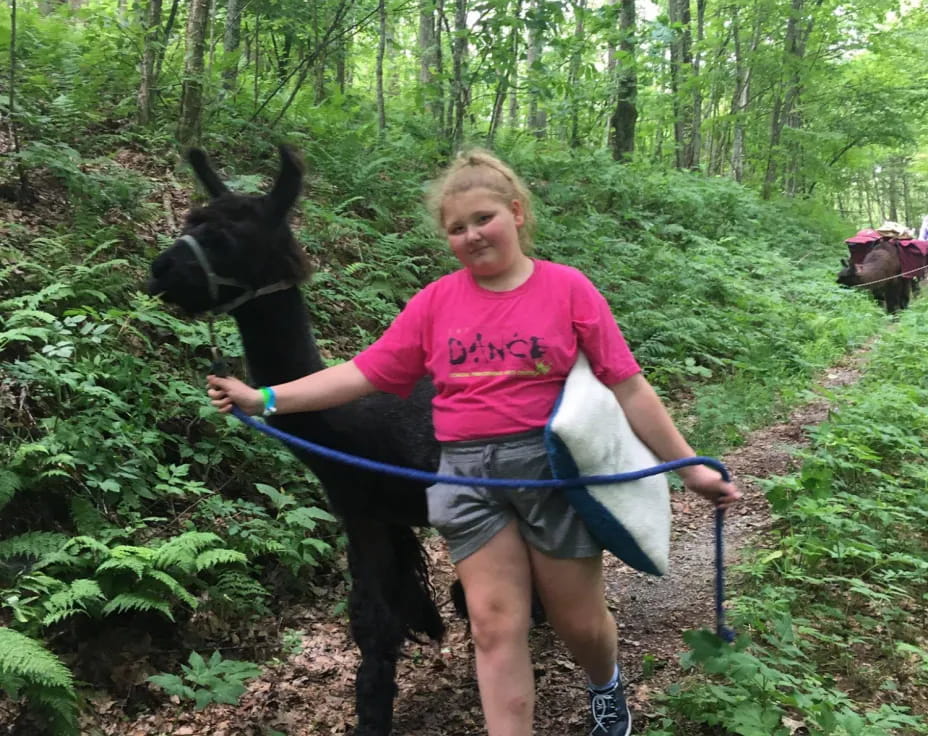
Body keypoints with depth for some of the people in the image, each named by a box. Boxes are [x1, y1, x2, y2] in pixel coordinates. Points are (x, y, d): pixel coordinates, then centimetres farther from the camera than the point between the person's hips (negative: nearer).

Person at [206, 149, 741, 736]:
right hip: (468, 476, 2)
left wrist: (690, 468, -3)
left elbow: (628, 387, -3)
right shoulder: (436, 300, 3)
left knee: (580, 621, 13)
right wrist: (263, 397, -3)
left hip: (554, 467, -1)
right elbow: (363, 374, 3)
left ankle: (607, 688, 47)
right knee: (496, 626, 4)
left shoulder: (567, 288, -4)